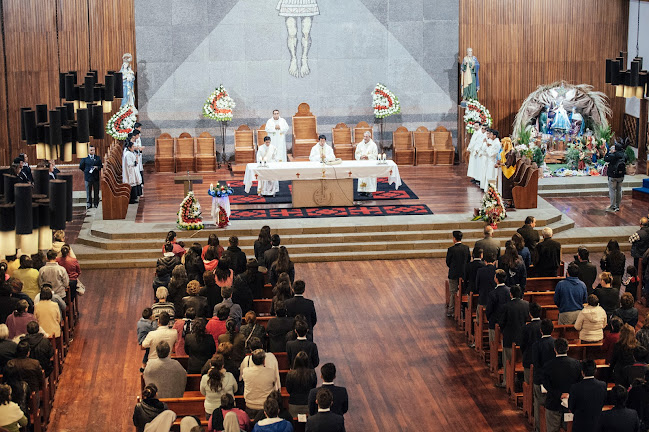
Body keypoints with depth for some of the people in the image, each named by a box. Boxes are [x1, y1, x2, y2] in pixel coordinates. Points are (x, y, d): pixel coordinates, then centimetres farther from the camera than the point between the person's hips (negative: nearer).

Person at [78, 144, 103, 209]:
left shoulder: (98, 158, 6)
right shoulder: (85, 159, 1)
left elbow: (101, 166, 5)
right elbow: (81, 167, 6)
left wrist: (97, 167, -14)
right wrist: (86, 171, 0)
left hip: (96, 177, 1)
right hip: (88, 177, -1)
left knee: (96, 191, 7)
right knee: (88, 192, 4)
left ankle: (96, 204, 15)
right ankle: (89, 204, 11)